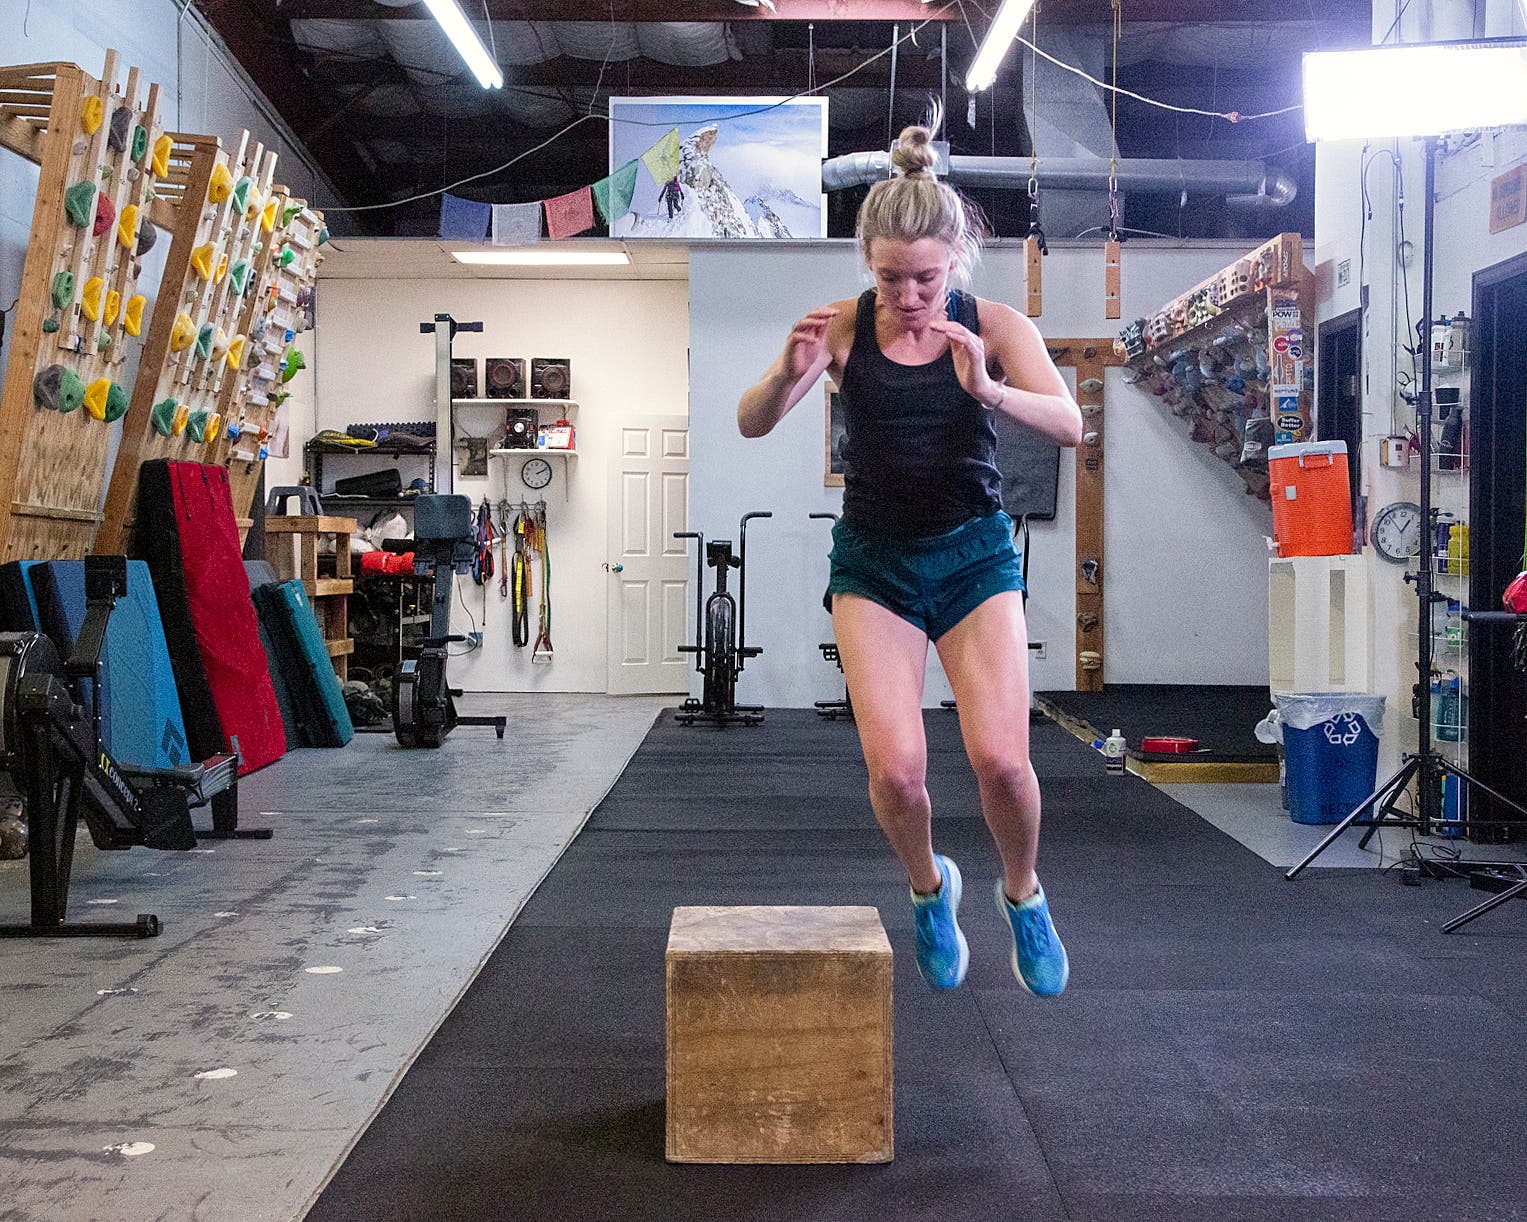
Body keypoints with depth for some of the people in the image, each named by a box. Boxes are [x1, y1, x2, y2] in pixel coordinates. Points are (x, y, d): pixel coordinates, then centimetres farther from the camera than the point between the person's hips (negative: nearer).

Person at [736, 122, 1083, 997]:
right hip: (875, 561, 0)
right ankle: (929, 888, 19)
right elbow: (751, 425, -11)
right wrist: (790, 374, -32)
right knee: (895, 767, -15)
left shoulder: (995, 327, -7)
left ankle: (1023, 895, 18)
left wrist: (988, 390, -38)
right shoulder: (843, 326, -6)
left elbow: (1069, 424, -19)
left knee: (1000, 758, -15)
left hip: (975, 554, 0)